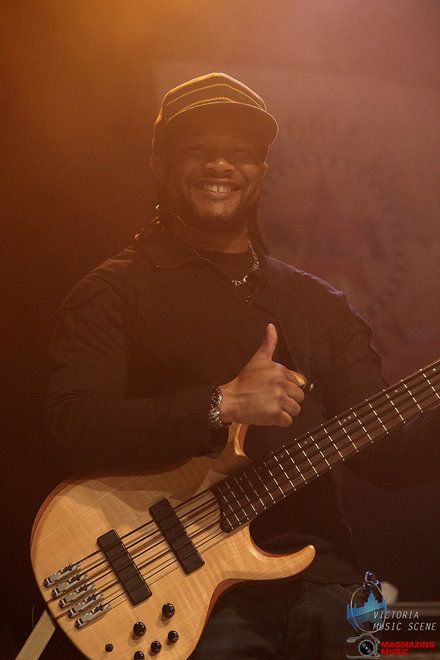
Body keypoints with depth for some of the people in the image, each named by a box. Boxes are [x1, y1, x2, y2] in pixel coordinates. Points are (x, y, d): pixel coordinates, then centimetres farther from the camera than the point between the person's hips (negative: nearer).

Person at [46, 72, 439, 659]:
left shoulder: (318, 303, 15)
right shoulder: (114, 293, 2)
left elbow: (383, 451, 11)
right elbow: (71, 430, -13)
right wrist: (221, 404, -19)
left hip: (318, 575, 5)